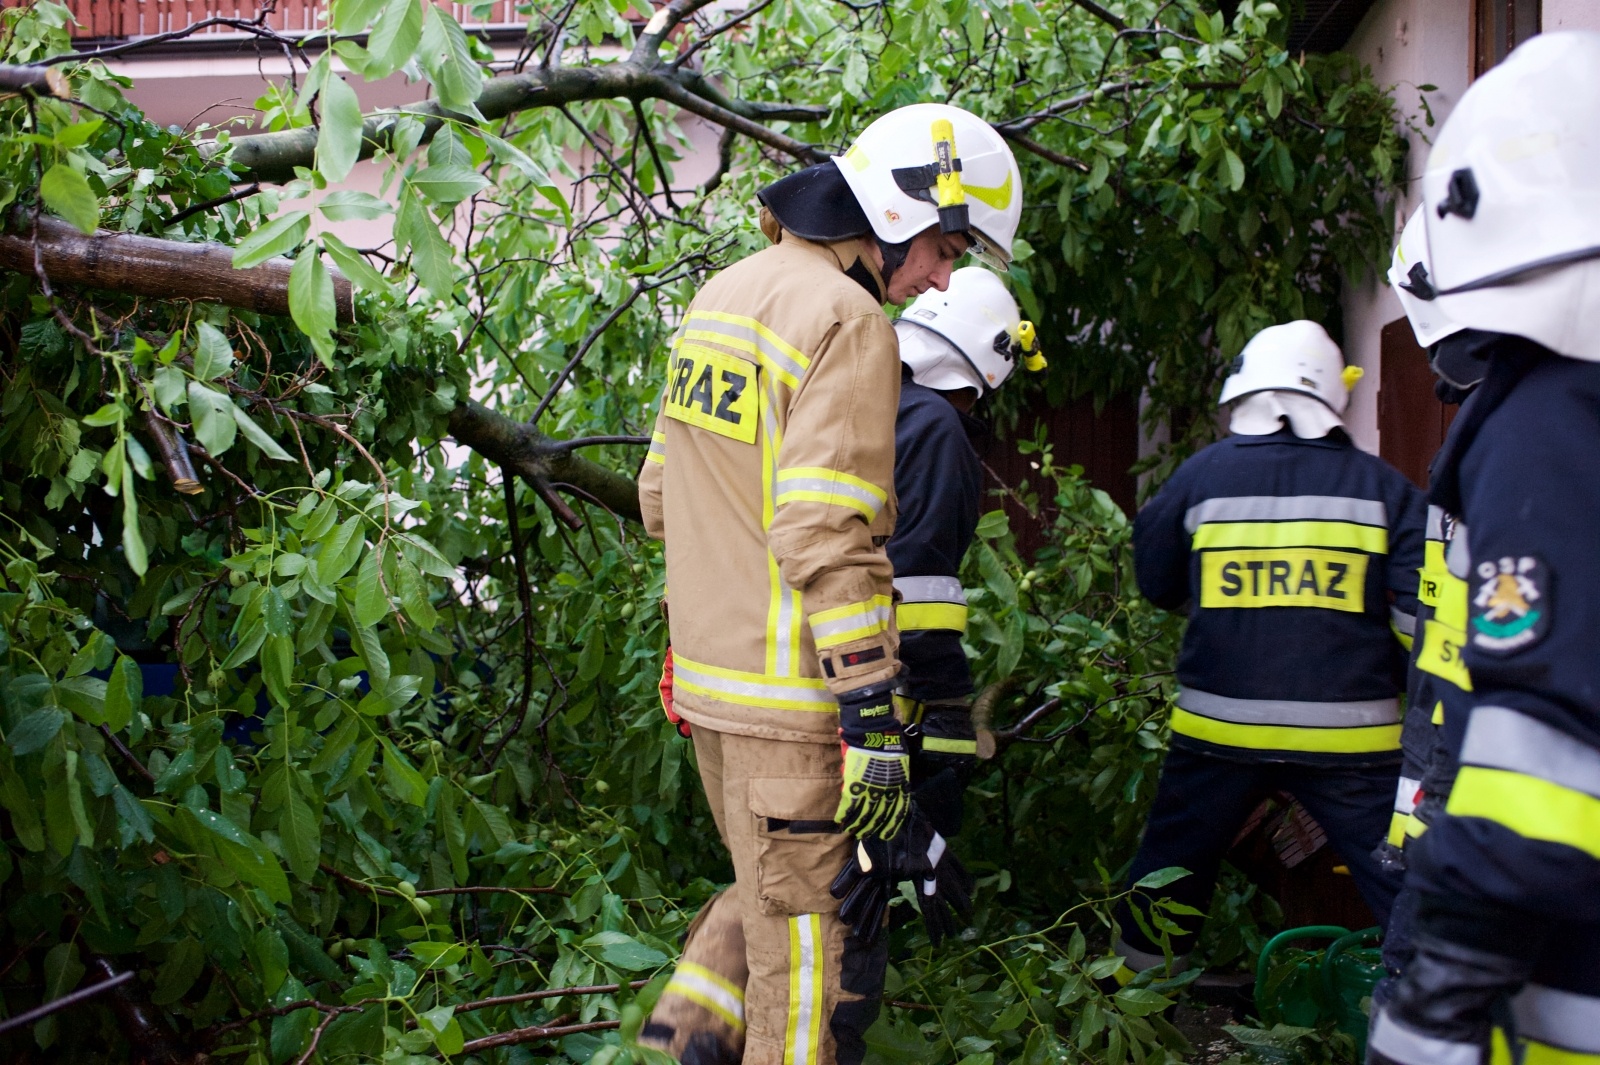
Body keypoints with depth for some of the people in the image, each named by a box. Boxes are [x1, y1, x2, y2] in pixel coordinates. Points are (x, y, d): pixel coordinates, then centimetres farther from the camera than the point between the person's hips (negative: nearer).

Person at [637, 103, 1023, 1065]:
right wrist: (877, 722, -22)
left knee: (779, 887, 26)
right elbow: (828, 537, -24)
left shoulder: (724, 295, 13)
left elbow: (663, 495, 17)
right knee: (814, 959, 3)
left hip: (709, 671, 9)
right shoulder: (847, 321, -16)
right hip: (793, 697, -9)